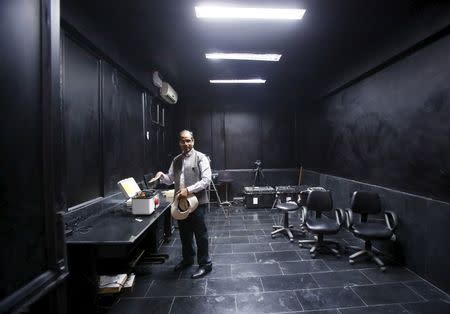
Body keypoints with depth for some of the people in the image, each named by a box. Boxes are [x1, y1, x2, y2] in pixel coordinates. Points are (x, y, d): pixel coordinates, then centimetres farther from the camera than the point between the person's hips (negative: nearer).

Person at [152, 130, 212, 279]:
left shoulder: (200, 157, -8)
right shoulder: (176, 160, 11)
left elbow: (206, 180, -16)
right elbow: (170, 180, 15)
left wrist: (188, 190, -23)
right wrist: (161, 175, -7)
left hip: (196, 202, -6)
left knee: (200, 234, 4)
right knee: (184, 233, 19)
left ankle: (205, 264, 20)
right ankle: (187, 258, 39)